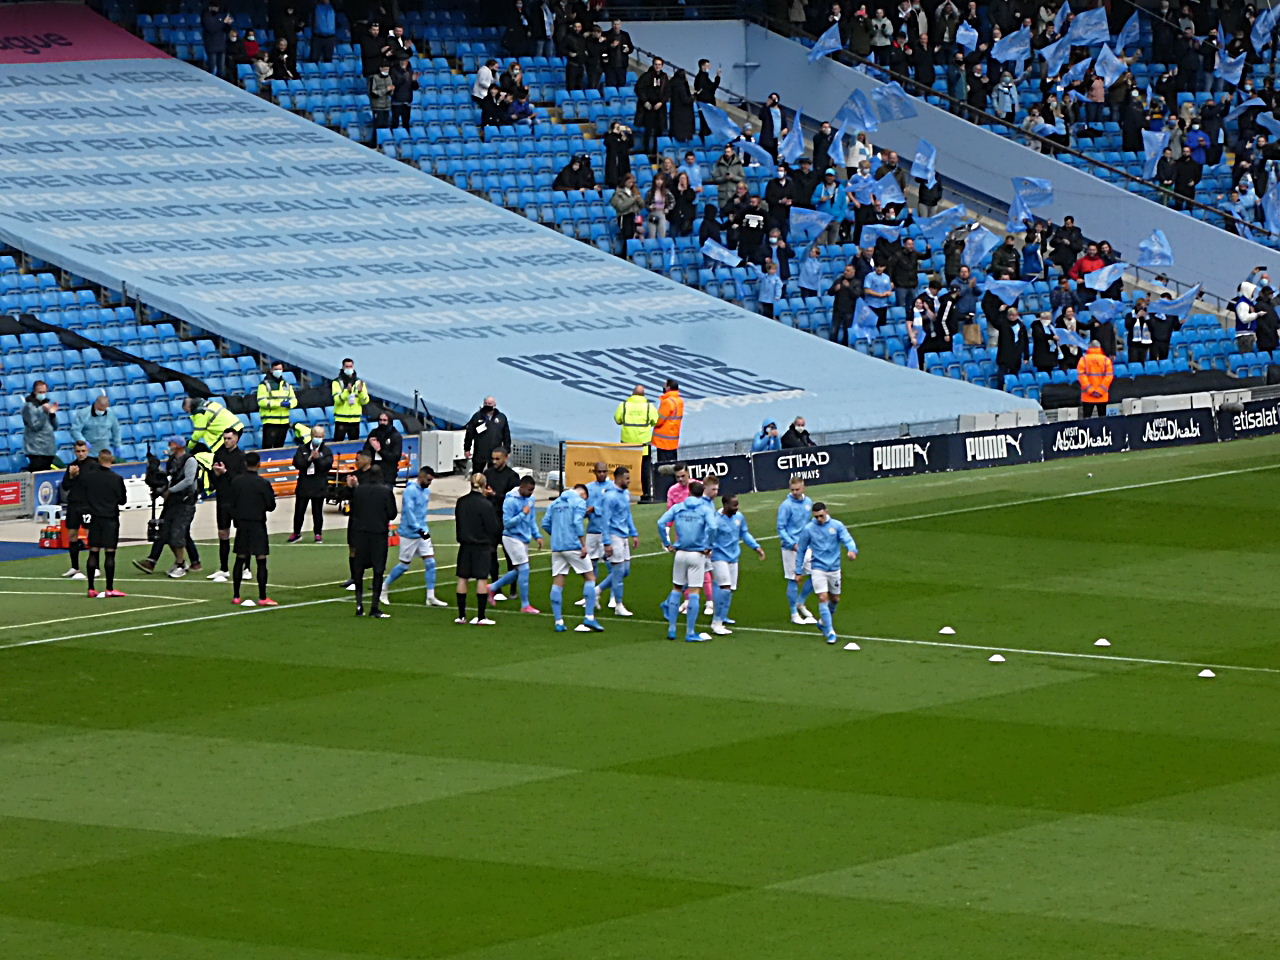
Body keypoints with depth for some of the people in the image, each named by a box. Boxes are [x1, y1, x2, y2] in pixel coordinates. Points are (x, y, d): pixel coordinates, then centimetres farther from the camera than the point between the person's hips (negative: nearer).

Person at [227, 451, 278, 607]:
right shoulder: (263, 483, -12)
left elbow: (228, 504, 2)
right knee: (261, 561, -2)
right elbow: (271, 506, -8)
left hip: (241, 524, 4)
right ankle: (262, 598, -4)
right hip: (258, 524, -4)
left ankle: (236, 597, 14)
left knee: (240, 559, 12)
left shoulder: (235, 481, -1)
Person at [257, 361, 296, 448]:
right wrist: (279, 403, -21)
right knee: (268, 447, -12)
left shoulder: (287, 384, 16)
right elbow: (261, 401, -13)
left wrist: (289, 404, -11)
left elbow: (294, 399, 15)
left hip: (284, 421, 6)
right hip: (270, 421, -6)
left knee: (279, 447, 11)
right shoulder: (265, 384, -3)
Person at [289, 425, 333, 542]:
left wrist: (318, 458, -24)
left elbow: (327, 466, -10)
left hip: (319, 486, -1)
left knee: (317, 511, 6)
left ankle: (318, 533, 17)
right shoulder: (302, 448, 4)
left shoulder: (326, 450, 1)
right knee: (299, 510, 4)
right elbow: (297, 464, -6)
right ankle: (296, 533, 16)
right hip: (304, 484, 1)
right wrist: (309, 459, -19)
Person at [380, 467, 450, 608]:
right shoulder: (410, 491, -17)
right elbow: (409, 512, -24)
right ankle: (384, 587, 21)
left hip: (423, 532, 7)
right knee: (405, 565, 1)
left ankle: (431, 597, 1)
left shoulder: (426, 491, 10)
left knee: (430, 562, -1)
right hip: (410, 533, -7)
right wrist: (419, 530, -29)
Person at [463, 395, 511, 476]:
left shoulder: (502, 417, 4)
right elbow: (469, 433, 2)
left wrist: (506, 450, 5)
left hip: (495, 454, 1)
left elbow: (506, 435, 8)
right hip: (479, 454, -1)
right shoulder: (477, 416, 0)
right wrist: (467, 449, 0)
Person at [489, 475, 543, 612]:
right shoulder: (510, 501, -17)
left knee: (518, 571, 14)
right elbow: (507, 523, -18)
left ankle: (493, 588, 32)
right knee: (524, 570, -8)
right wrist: (523, 514, -23)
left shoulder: (531, 499, 6)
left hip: (524, 539, 8)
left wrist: (537, 535, 8)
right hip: (512, 538, -8)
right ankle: (525, 605, -1)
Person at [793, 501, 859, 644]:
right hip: (818, 568, -2)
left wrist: (852, 550, -41)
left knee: (835, 599, 12)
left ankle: (823, 622, 38)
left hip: (834, 568, 2)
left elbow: (847, 539, -18)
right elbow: (801, 550, 6)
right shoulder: (808, 529, -3)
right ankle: (830, 632, -11)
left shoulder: (837, 525, -4)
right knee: (823, 599, -13)